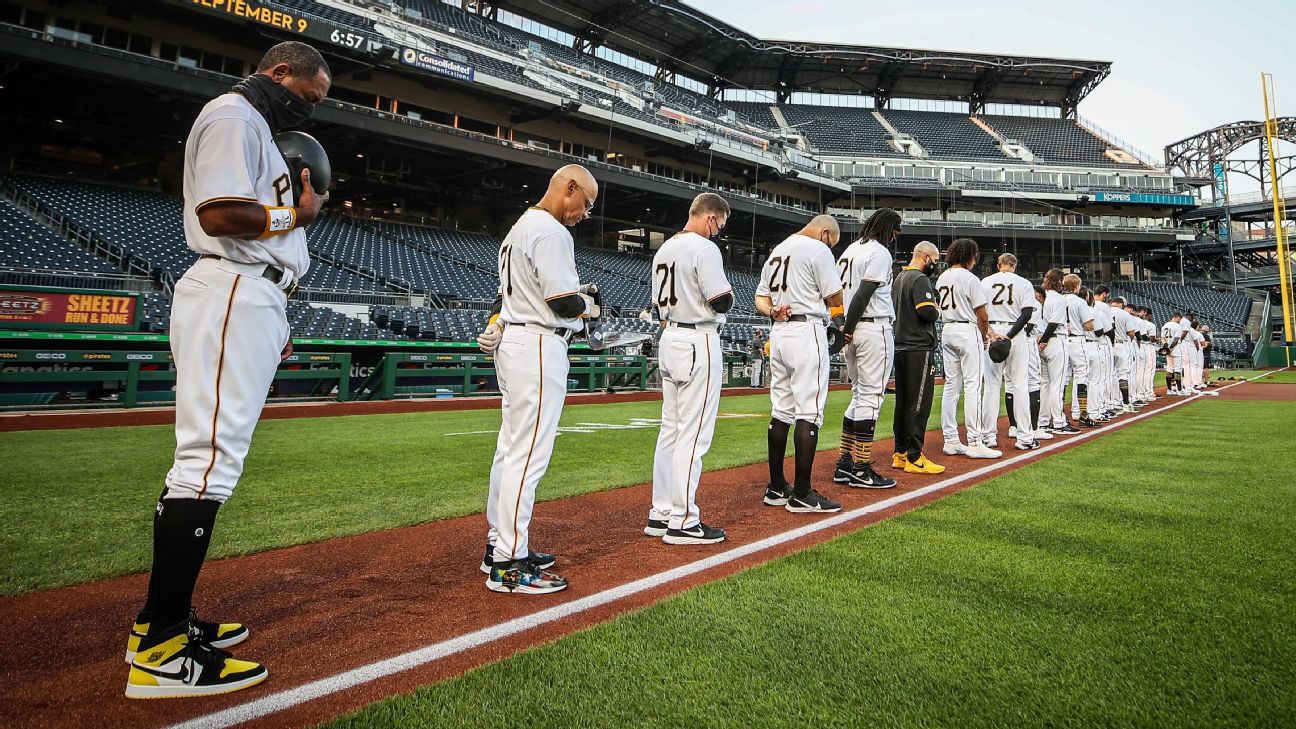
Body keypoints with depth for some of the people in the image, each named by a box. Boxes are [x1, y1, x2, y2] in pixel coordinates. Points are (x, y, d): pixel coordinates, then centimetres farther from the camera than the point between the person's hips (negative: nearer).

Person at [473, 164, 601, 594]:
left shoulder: (520, 227, 20)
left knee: (511, 449, 14)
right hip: (539, 347, -11)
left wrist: (495, 325, 12)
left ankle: (500, 546, 23)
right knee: (528, 454, -8)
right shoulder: (551, 231, -14)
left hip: (512, 346, 11)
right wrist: (589, 306, -1)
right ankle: (509, 564, -2)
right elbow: (564, 302, -19)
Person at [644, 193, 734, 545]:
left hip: (670, 340, 9)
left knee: (671, 430, 13)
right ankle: (683, 522, 0)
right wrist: (730, 293, 3)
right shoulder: (704, 248, -12)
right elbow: (721, 302, -18)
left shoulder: (664, 250, 15)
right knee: (694, 434, -5)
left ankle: (661, 514, 18)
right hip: (699, 343, -9)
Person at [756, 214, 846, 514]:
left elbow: (760, 298, 19)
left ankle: (776, 488, 16)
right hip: (807, 331, -8)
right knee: (809, 411, -6)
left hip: (778, 332, 9)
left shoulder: (776, 251, 21)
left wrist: (773, 311, -1)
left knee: (780, 411, 11)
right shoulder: (818, 250, -6)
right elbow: (835, 299, -7)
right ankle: (802, 494, -5)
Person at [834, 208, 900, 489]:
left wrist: (846, 331, 9)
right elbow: (863, 294, -18)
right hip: (874, 328, -9)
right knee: (871, 396, -5)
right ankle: (861, 470, -2)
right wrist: (847, 332, -15)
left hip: (853, 330, 9)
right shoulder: (880, 252, -9)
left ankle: (844, 464, 16)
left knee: (859, 396, 14)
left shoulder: (850, 250, 17)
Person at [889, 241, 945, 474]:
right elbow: (927, 312, -23)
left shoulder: (898, 278, 17)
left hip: (900, 348, 9)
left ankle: (900, 454, 17)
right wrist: (937, 310, -2)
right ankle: (914, 458, -4)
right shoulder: (920, 279, -12)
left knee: (902, 402, 12)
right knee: (919, 404, -6)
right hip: (919, 349, -9)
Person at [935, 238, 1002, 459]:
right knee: (973, 386, -6)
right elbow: (981, 315, -10)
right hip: (968, 332, -7)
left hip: (947, 332, 7)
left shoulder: (941, 278, 12)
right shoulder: (970, 278, -9)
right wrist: (984, 337, 8)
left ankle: (950, 440, 10)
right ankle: (974, 442, -6)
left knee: (951, 386, 8)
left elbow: (941, 309, 12)